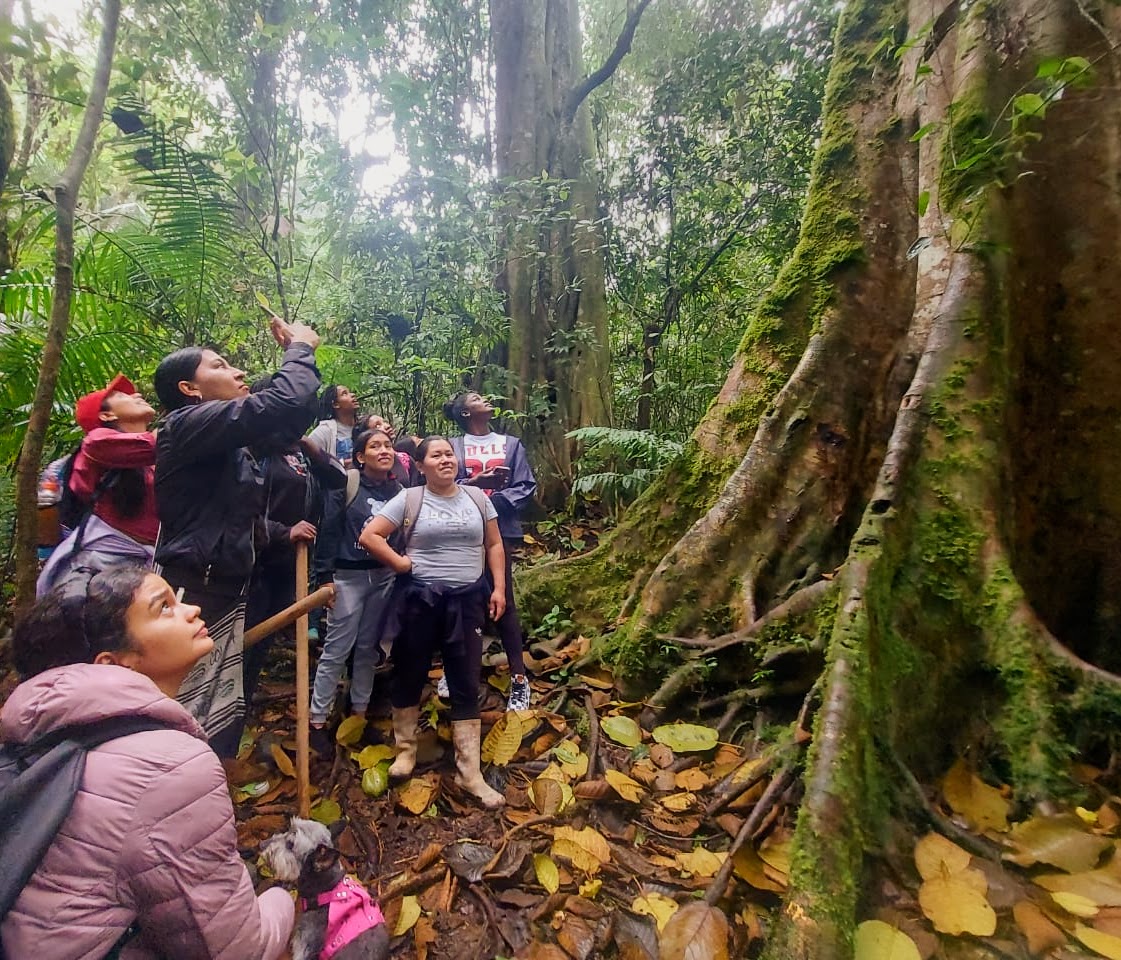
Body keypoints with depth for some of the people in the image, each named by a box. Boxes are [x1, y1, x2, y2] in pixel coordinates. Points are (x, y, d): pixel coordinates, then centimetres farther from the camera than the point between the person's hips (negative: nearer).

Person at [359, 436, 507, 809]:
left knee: (466, 684, 5)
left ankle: (469, 772, 14)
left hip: (467, 600, 2)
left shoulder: (477, 498, 5)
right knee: (410, 675, 13)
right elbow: (368, 535, -6)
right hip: (420, 599, -1)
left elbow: (494, 545, 8)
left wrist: (498, 587, 1)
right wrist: (401, 563, -9)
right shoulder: (409, 498, -3)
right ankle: (406, 748, 37)